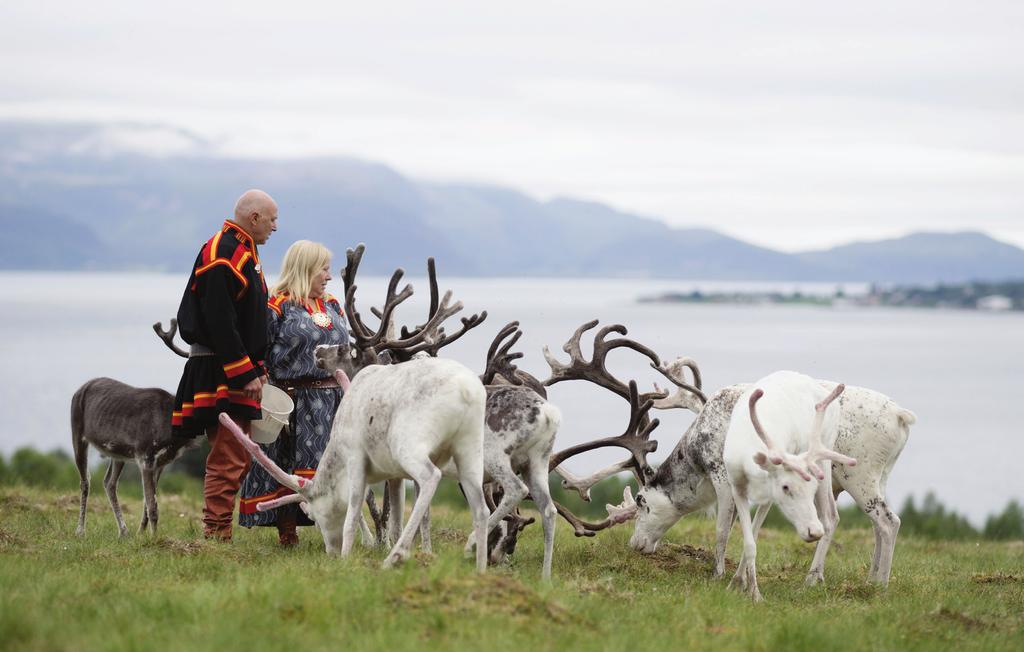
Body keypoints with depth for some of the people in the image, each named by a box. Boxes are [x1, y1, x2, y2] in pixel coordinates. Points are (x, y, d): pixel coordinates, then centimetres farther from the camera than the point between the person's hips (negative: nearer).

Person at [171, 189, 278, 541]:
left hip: (238, 374, 11)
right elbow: (220, 323, -22)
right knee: (228, 459, -11)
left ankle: (216, 532, 17)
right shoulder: (222, 254, -15)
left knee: (237, 457, 13)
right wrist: (246, 374, -22)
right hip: (222, 375, -11)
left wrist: (257, 368, 17)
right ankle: (216, 533, -9)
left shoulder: (242, 251, 19)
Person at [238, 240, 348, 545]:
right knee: (293, 466, -4)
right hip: (296, 400, -6)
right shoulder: (278, 306, -5)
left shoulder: (333, 307, 17)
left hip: (333, 397, 6)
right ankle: (287, 529, 2)